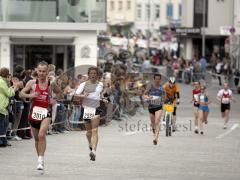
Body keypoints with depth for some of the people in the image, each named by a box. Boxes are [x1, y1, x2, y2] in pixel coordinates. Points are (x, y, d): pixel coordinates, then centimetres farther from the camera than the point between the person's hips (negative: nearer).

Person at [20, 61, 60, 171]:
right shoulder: (32, 83, -1)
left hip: (46, 112, -3)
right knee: (36, 138, 13)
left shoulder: (51, 84, -1)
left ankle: (41, 160, -20)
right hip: (34, 111, 3)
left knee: (42, 134, -22)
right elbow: (21, 94, 3)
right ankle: (39, 158, 30)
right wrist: (30, 95, -16)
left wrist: (55, 100, -5)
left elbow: (60, 94, 16)